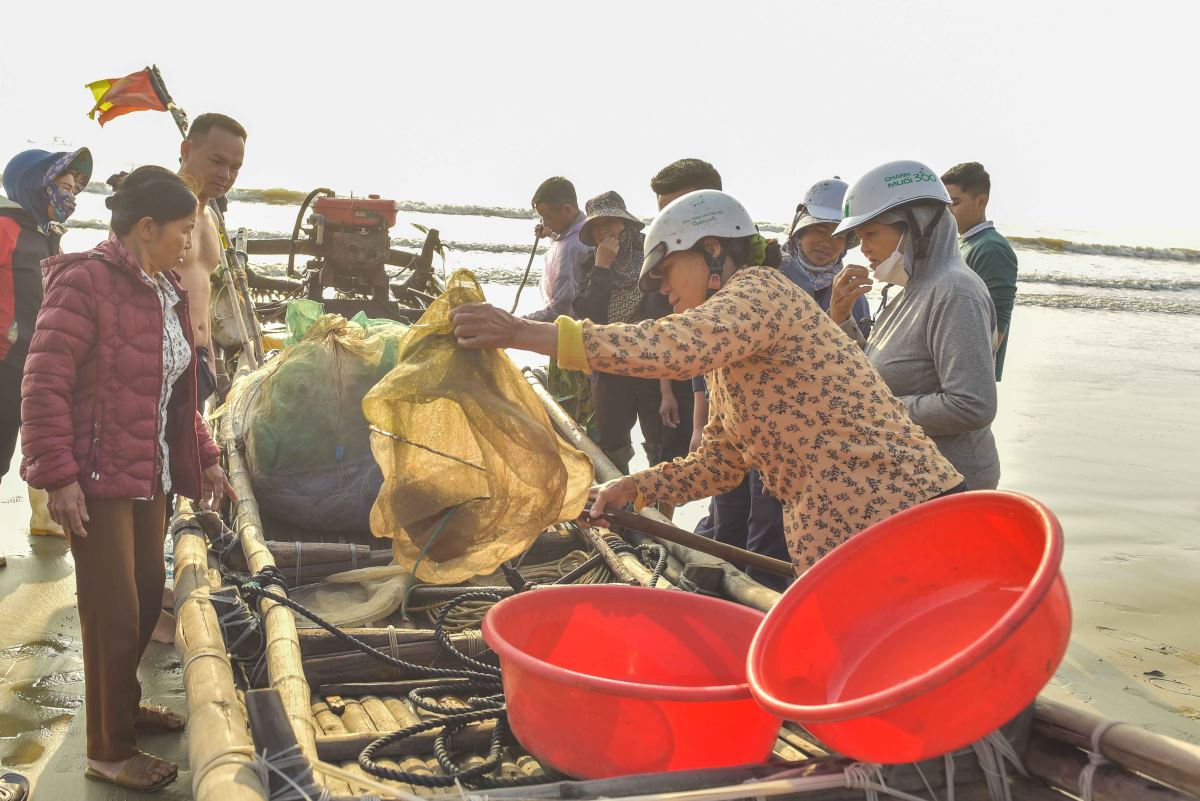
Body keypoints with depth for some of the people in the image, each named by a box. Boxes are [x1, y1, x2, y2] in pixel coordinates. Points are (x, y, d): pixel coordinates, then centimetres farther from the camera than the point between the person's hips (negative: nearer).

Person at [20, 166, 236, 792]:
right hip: (97, 480, -8)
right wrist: (57, 476, -21)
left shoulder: (166, 293, 11)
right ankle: (109, 751, 16)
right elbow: (44, 384, -18)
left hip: (151, 475, 8)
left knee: (148, 596, 18)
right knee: (115, 616, -1)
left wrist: (203, 459, 15)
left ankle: (122, 702, 41)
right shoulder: (85, 282, -15)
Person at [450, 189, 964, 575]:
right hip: (837, 534, 10)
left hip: (891, 513, -10)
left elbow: (679, 345, -31)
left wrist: (523, 332, -32)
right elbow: (718, 464, 20)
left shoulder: (759, 287, -11)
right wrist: (635, 489, 3)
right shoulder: (726, 366, 20)